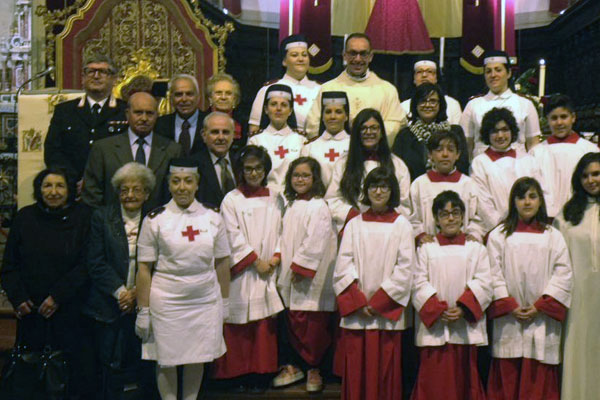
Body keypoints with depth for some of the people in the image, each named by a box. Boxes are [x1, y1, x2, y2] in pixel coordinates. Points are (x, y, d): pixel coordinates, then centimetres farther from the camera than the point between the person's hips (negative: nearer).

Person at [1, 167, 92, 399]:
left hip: (69, 310, -2)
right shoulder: (25, 217, 6)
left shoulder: (82, 218, -1)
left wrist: (58, 297, -12)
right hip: (31, 312, 2)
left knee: (74, 367, 0)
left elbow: (86, 265, -5)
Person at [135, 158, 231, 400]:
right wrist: (143, 311, -5)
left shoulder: (213, 218, 3)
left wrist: (224, 302, 8)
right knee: (166, 361, 8)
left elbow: (222, 263, 8)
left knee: (197, 358, 12)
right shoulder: (155, 219, -4)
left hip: (206, 302, 2)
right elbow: (144, 269, -4)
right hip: (166, 302, -2)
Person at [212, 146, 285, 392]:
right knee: (240, 326, -1)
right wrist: (256, 261, -8)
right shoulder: (231, 200, 1)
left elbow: (281, 231, 10)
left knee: (265, 324, 2)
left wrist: (277, 256, -5)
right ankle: (240, 374, 10)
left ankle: (261, 374, 11)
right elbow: (234, 237, -5)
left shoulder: (275, 200, 11)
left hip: (268, 272, 3)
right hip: (241, 272, -2)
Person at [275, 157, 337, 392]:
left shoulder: (318, 207, -11)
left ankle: (314, 370, 12)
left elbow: (315, 243, -16)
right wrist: (285, 270, 12)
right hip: (292, 277, 7)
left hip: (312, 279, -7)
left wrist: (300, 267, -15)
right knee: (293, 323, 12)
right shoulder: (291, 206, 14)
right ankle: (293, 366, 23)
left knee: (314, 326, -2)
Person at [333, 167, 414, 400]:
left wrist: (378, 302, -9)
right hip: (356, 312, 2)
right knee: (356, 370, 2)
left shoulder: (401, 225, 4)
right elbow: (343, 265, 2)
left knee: (386, 369, 1)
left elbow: (405, 269, -3)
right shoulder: (355, 225, 9)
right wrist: (358, 302, -9)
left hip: (388, 312, -1)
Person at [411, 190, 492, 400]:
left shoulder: (476, 248, 10)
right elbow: (419, 284, -1)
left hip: (466, 327, 1)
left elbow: (483, 283, 0)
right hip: (433, 328, 0)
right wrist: (439, 309, -14)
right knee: (434, 379, 0)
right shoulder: (426, 248, 8)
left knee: (464, 380, 5)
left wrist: (462, 308, -14)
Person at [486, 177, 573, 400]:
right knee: (507, 378, 2)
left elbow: (563, 275, 1)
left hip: (542, 321, 0)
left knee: (539, 380, 1)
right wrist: (510, 306, -9)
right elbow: (493, 274, 1)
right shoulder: (499, 236, 7)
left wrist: (539, 306, -9)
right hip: (508, 321, 0)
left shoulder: (553, 236, 8)